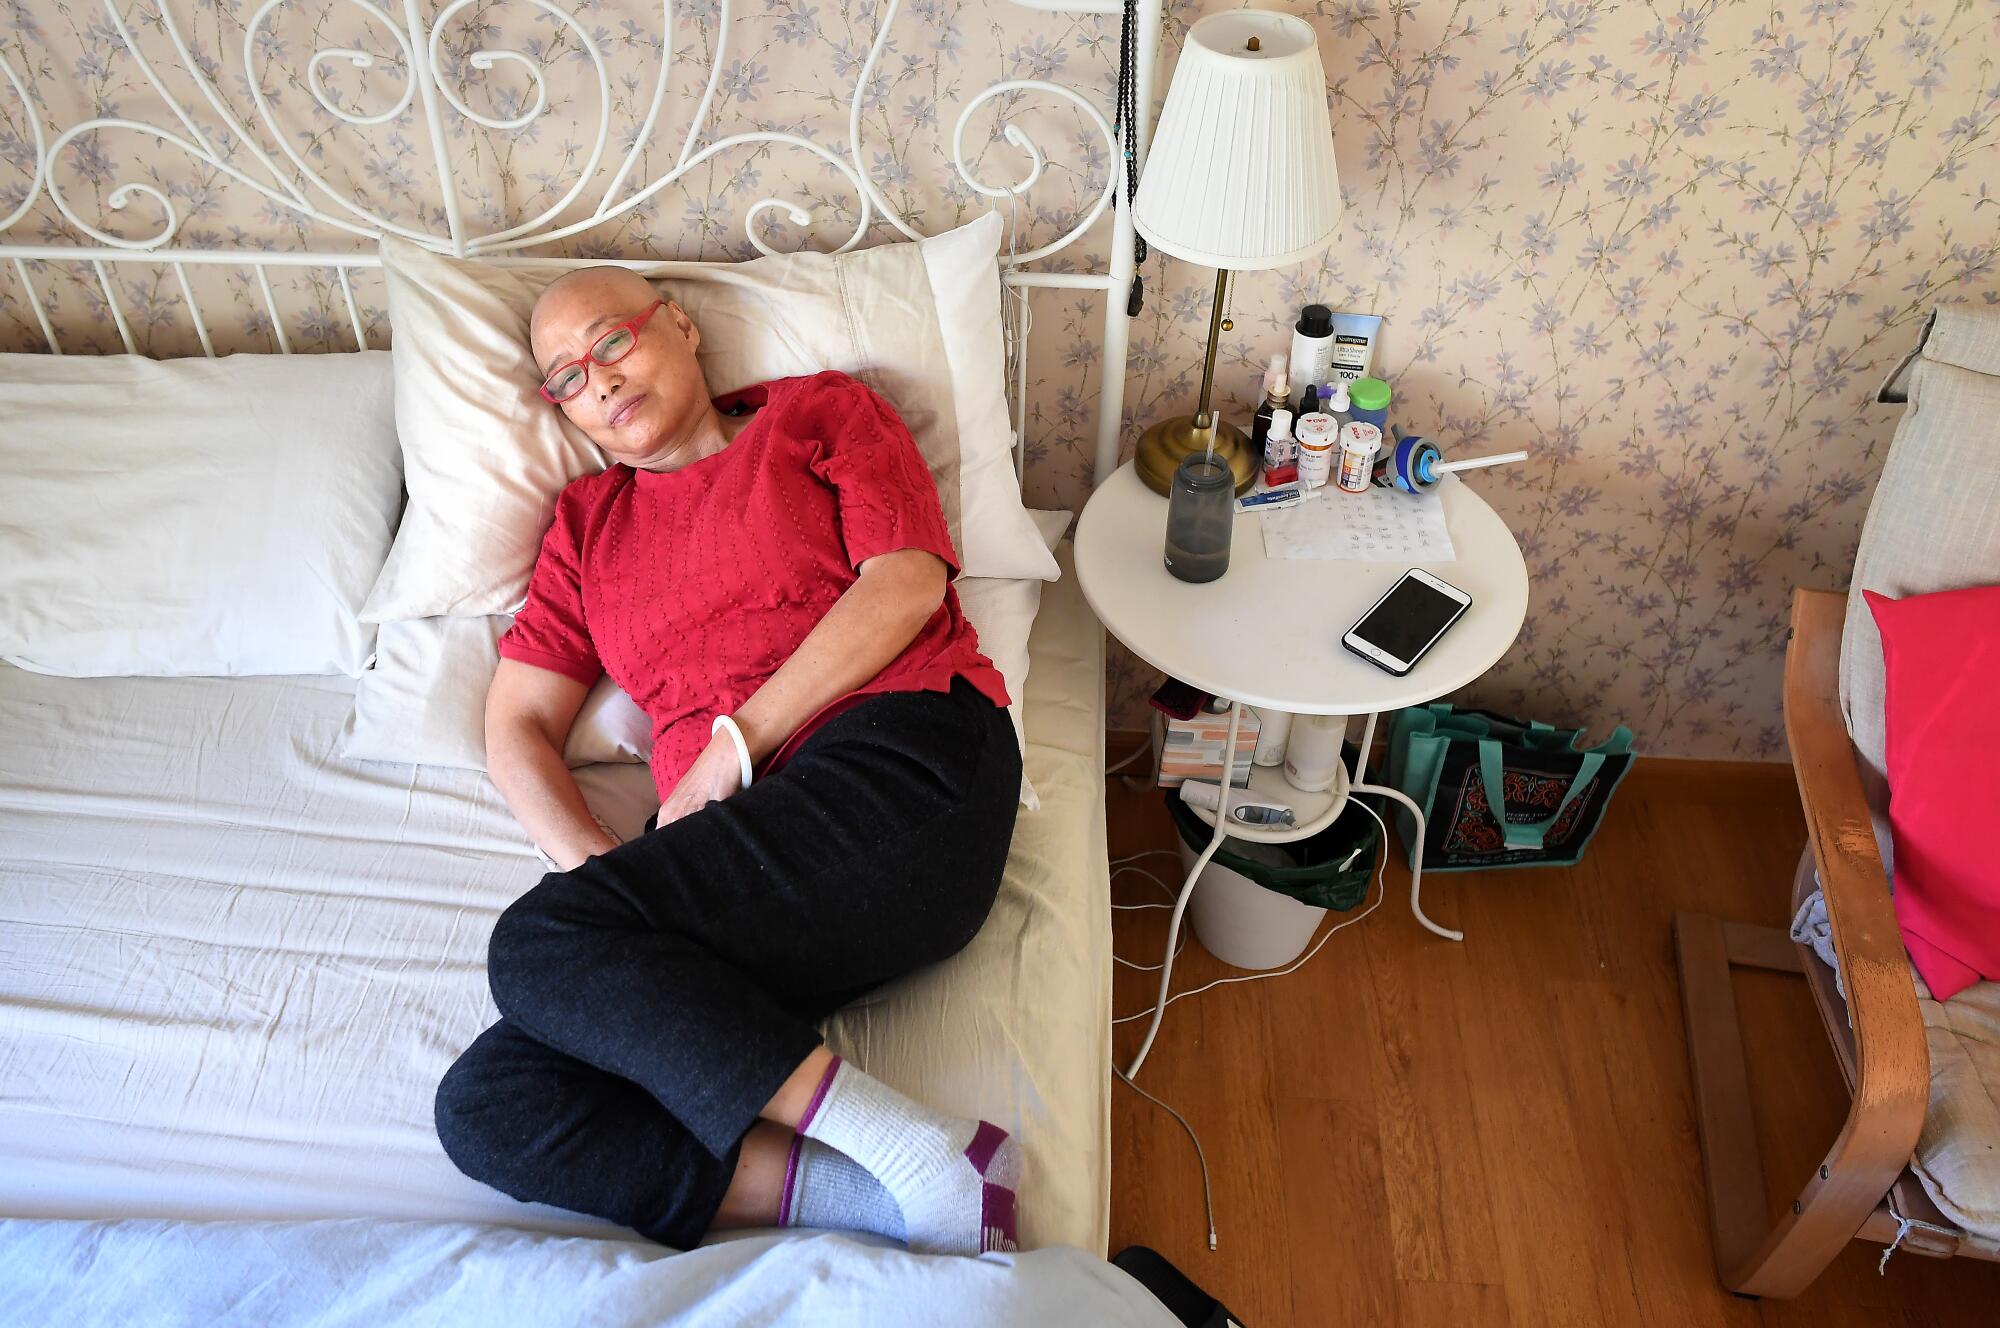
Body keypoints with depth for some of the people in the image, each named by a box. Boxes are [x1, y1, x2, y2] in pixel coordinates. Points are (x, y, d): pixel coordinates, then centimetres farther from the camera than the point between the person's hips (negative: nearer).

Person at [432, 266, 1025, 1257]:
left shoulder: (821, 411, 19)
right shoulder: (586, 522, 29)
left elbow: (908, 581, 1)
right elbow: (516, 727, 19)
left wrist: (736, 742, -5)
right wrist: (600, 869, 0)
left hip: (905, 766, -5)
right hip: (741, 851, 5)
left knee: (539, 945, -26)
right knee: (484, 1109, -19)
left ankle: (917, 1151, -24)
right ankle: (896, 1202, -28)